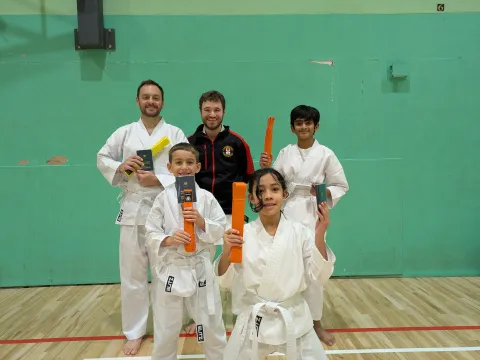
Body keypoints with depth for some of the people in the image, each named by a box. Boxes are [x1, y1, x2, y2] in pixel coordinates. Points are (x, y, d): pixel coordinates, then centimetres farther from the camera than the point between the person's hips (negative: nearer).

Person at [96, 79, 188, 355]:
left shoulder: (175, 133, 2)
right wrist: (120, 166, -8)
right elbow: (102, 158, 12)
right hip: (133, 210, 2)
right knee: (133, 275, 8)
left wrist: (158, 180, -18)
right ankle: (135, 332, 24)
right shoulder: (125, 133, 7)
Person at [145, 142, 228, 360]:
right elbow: (151, 234, -3)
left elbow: (220, 229, -2)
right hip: (171, 269, 0)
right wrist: (169, 239, -20)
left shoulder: (206, 198, -3)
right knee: (166, 328, 14)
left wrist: (202, 222, -18)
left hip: (200, 267, 1)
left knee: (212, 323, 15)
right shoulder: (163, 198, -3)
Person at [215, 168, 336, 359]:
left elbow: (318, 276, -8)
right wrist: (226, 252, -23)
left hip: (294, 319, 1)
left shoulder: (300, 232, -6)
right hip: (253, 320, 0)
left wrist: (319, 235, -18)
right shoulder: (242, 234, -7)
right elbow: (227, 281, -4)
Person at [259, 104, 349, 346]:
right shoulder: (285, 153, 5)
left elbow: (342, 186, 3)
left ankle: (316, 322, 19)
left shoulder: (326, 154, -2)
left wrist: (324, 192, -15)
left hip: (313, 214, -2)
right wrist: (265, 169, -11)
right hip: (288, 212, 2)